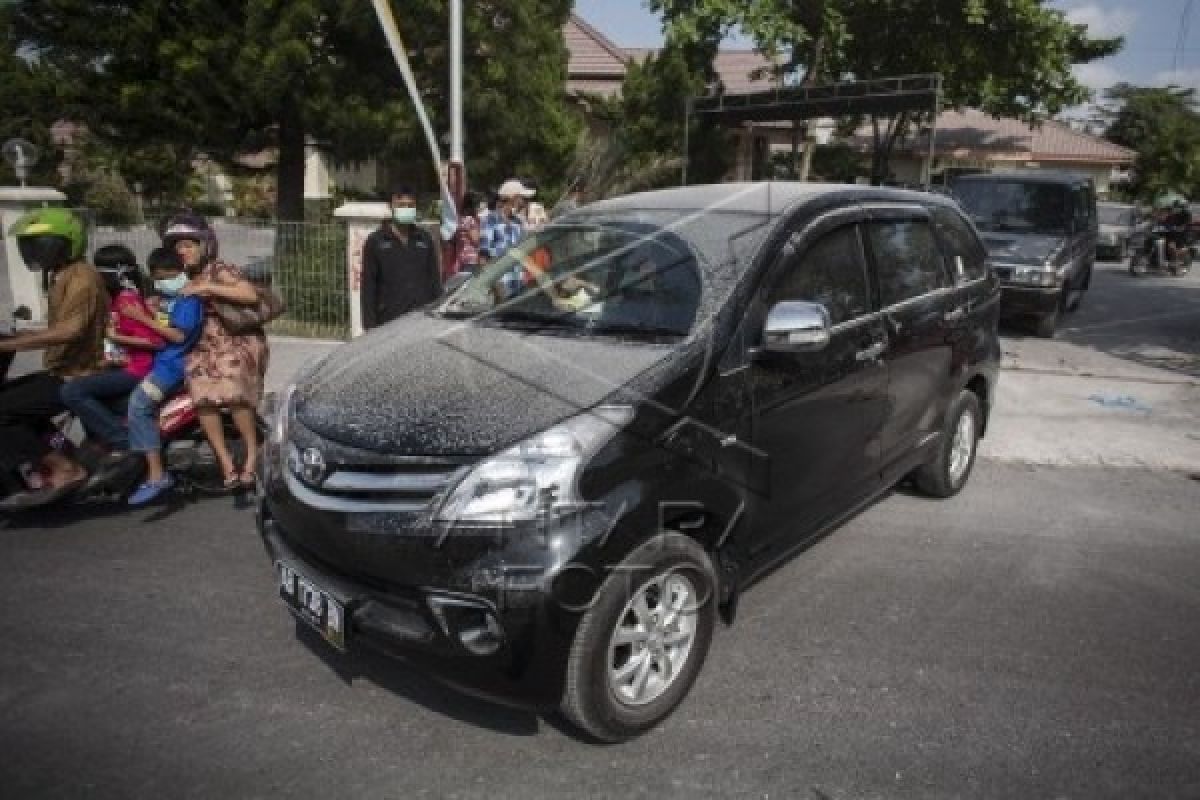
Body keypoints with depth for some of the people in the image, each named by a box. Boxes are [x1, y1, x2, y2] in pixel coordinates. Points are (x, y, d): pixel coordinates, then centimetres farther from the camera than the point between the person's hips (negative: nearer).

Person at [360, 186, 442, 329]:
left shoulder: (425, 239, 12)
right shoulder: (375, 241, 4)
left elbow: (435, 280, 13)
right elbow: (368, 286, 2)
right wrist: (370, 324, -4)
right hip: (390, 320, -2)